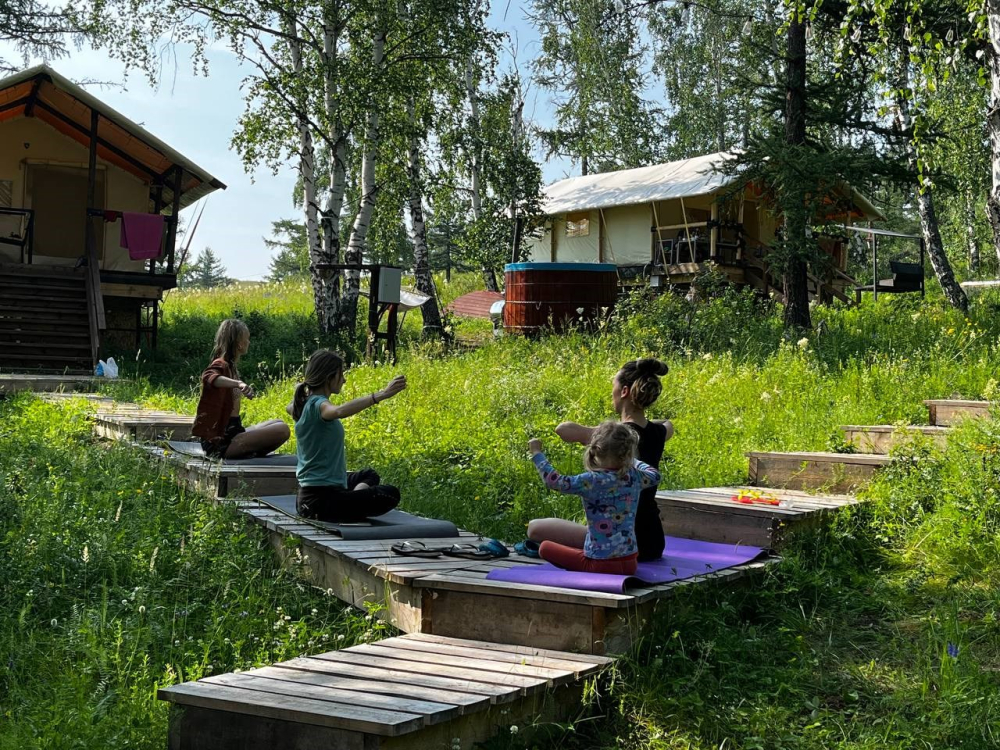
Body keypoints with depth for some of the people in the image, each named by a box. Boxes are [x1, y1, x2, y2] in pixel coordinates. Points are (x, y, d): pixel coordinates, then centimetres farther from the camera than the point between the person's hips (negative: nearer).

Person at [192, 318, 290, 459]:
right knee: (282, 430, -17)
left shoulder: (231, 366, 17)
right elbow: (209, 377, -39)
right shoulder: (221, 365, -12)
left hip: (232, 431, 10)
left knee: (278, 424, 21)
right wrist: (238, 383, -54)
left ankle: (248, 453, 3)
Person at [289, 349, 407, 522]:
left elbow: (291, 407, 38)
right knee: (390, 495, -6)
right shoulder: (318, 404, -19)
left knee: (370, 475, 30)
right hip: (322, 500, -10)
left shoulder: (305, 403, 10)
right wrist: (381, 394, -48)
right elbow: (339, 412, -45)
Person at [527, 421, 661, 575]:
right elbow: (654, 476, 21)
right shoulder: (634, 477, -1)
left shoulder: (593, 481, -18)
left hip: (601, 563, -7)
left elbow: (555, 482, -18)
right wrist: (632, 460, 36)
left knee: (545, 547, 8)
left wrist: (536, 453, -6)